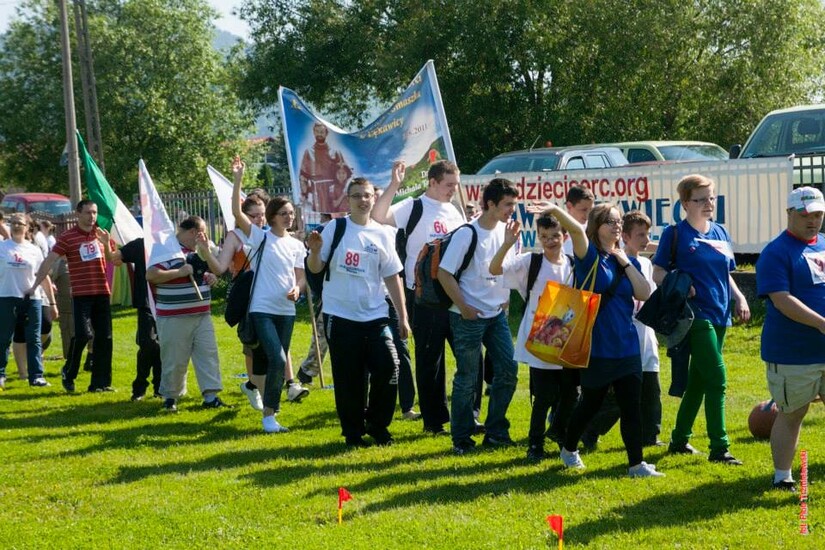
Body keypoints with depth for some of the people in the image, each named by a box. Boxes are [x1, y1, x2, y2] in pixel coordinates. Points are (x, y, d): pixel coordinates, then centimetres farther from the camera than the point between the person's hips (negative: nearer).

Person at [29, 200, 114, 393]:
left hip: (102, 293, 4)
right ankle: (68, 373, 8)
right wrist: (35, 285, -9)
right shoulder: (67, 237, -4)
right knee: (83, 334, -15)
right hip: (81, 294, -4)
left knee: (104, 338, 4)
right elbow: (49, 261, -6)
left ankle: (100, 382, 12)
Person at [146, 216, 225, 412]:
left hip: (202, 315, 8)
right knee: (175, 360, 0)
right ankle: (170, 398, 14)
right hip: (175, 319, -8)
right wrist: (179, 273, -23)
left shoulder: (197, 251, 15)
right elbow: (151, 275, -22)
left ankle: (211, 396, 2)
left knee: (208, 354, 1)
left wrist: (209, 277, 7)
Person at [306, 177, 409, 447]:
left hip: (375, 316, 2)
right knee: (348, 378, 3)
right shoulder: (335, 229, -1)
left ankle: (377, 424, 11)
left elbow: (392, 278, 8)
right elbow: (315, 268, -1)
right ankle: (353, 432, 17)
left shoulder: (382, 234, 6)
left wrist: (403, 318, 7)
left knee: (388, 367, -9)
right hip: (340, 316, -2)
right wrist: (315, 250, -23)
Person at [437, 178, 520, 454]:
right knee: (467, 379, 0)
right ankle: (461, 438, 10)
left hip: (497, 314, 7)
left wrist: (504, 301, 9)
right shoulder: (467, 234, -16)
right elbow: (444, 272, -17)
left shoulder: (505, 231, 4)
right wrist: (463, 307, -16)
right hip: (469, 317, -7)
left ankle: (496, 431, 18)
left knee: (508, 369, 6)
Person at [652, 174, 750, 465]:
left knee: (698, 381, 13)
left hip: (720, 315, 7)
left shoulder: (721, 233, 12)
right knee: (717, 380, -12)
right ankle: (719, 448, -9)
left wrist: (739, 297, 4)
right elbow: (658, 273, -3)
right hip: (696, 315, -7)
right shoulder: (675, 233, -5)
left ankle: (679, 440, 24)